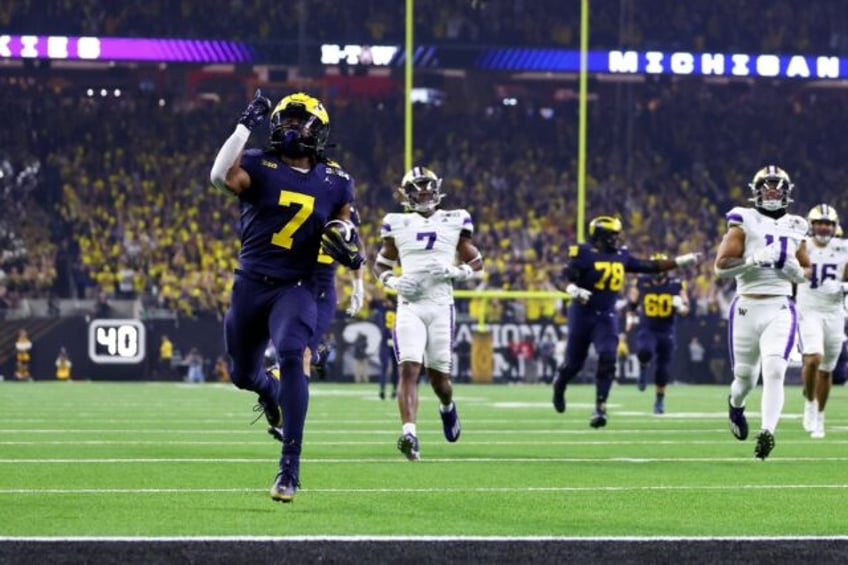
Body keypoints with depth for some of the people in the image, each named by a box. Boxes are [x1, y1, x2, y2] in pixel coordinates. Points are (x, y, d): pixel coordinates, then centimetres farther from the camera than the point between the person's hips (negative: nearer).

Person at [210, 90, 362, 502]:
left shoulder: (334, 182, 4)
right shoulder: (259, 165, -4)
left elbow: (343, 223, 18)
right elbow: (221, 177, -24)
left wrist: (350, 249, -5)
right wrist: (246, 125, -23)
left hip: (296, 287, -1)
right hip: (251, 283, 1)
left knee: (291, 357, -27)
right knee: (243, 374, 15)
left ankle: (290, 467, -24)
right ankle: (270, 391, 57)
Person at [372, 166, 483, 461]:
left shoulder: (454, 222, 8)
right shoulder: (398, 224, 9)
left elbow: (476, 261, 14)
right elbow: (380, 265, 18)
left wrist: (453, 272, -6)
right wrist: (394, 282, -3)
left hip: (440, 306, 0)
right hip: (409, 306, 0)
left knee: (438, 374, 6)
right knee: (409, 370, -17)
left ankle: (448, 408, 41)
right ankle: (409, 434, -27)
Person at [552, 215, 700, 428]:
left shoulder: (621, 255, 6)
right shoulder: (584, 254, -12)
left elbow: (650, 266, 12)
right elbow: (568, 277, -16)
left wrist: (681, 261, 10)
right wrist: (575, 291, -38)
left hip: (606, 316, 4)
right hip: (583, 313, -4)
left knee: (607, 359, -13)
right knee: (574, 361, 7)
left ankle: (600, 408, -9)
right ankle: (559, 384, 41)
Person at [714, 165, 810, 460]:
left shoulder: (794, 228, 11)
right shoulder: (744, 223, -1)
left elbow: (806, 270, 23)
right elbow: (721, 265, -10)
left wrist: (798, 272, 0)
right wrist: (756, 258, -21)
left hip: (781, 309, 1)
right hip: (747, 308, -1)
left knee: (774, 371, -17)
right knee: (746, 376, 11)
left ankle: (767, 432, -20)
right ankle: (736, 405, 45)